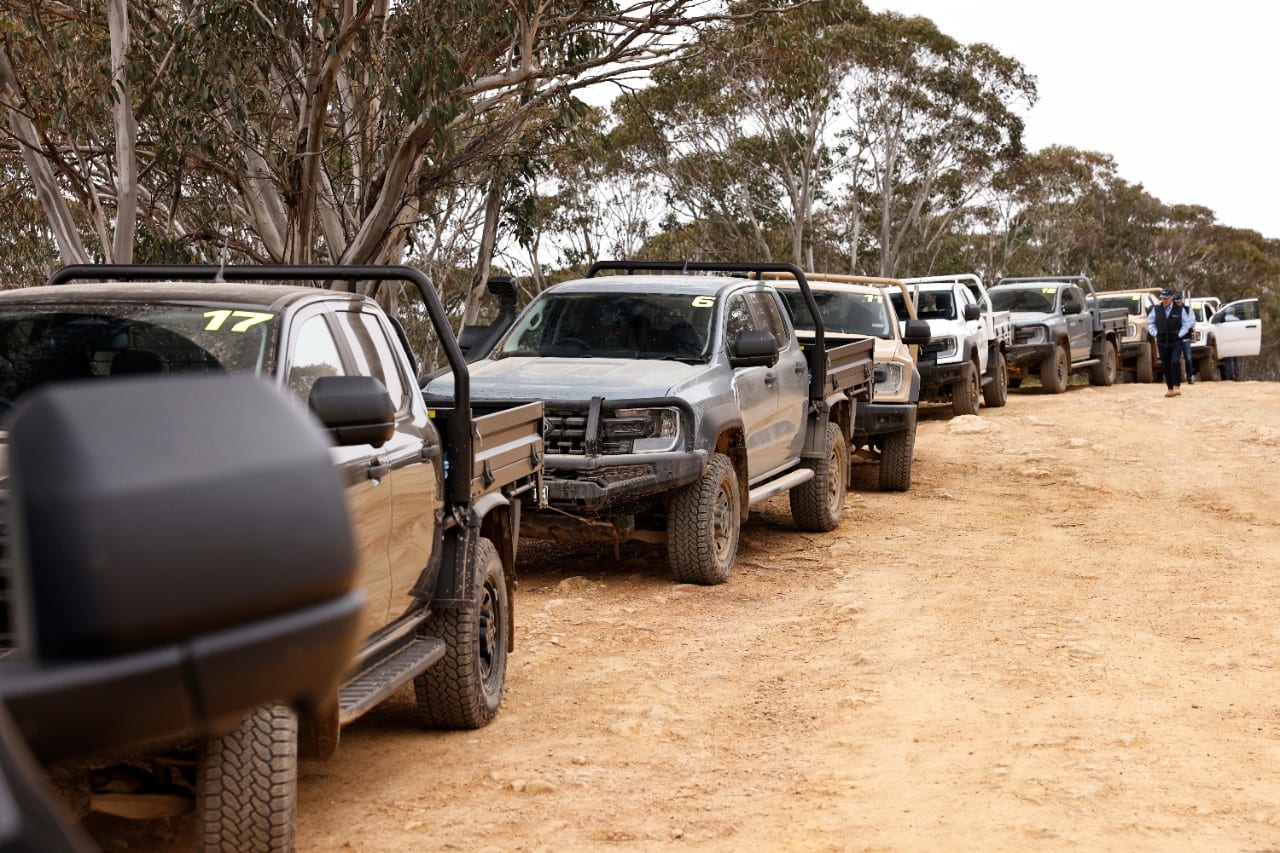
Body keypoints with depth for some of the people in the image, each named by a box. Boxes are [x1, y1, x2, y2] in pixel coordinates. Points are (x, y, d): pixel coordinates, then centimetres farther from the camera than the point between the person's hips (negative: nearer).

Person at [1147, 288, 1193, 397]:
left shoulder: (1179, 310, 1)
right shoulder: (1156, 310, 7)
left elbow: (1186, 323, 6)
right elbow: (1150, 323, 13)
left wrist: (1180, 334, -4)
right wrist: (1155, 333, 1)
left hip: (1176, 342, -3)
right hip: (1162, 342, 3)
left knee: (1175, 362, -20)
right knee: (1165, 366, 3)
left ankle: (1177, 387, -14)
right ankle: (1170, 389, 12)